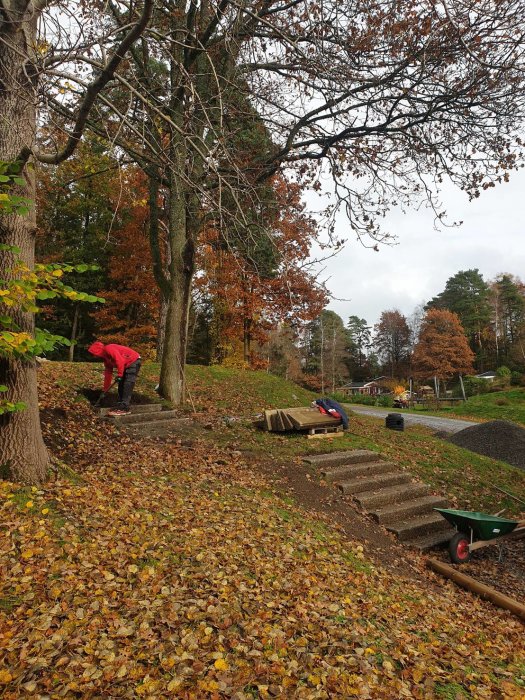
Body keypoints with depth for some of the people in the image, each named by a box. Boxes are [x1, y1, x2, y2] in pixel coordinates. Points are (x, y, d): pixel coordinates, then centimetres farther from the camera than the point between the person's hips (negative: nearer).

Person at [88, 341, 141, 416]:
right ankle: (121, 406, 14)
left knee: (127, 387, -13)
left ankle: (123, 409, -13)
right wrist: (105, 390, 20)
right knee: (121, 386, 10)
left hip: (134, 361, -10)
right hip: (127, 365, 10)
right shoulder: (105, 358, 16)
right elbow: (108, 373, 20)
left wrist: (119, 375, -19)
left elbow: (120, 360, -26)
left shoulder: (108, 349, -14)